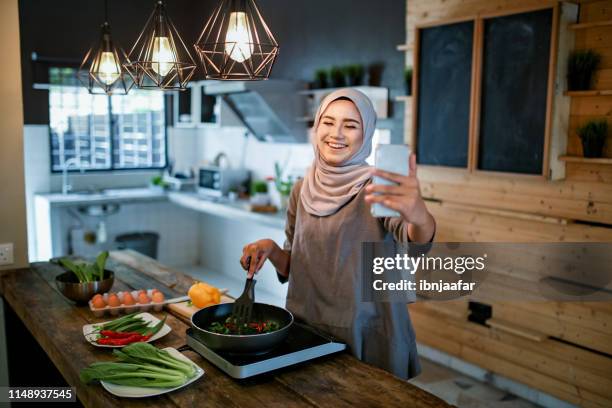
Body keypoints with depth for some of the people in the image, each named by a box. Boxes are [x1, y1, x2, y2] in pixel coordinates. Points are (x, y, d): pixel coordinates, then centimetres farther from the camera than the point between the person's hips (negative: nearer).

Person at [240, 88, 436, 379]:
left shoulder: (377, 188, -13)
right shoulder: (302, 190, 1)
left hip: (365, 332, -4)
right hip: (307, 326, 4)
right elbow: (292, 266, 8)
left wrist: (419, 216, -55)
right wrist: (271, 250, -13)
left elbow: (416, 238, -32)